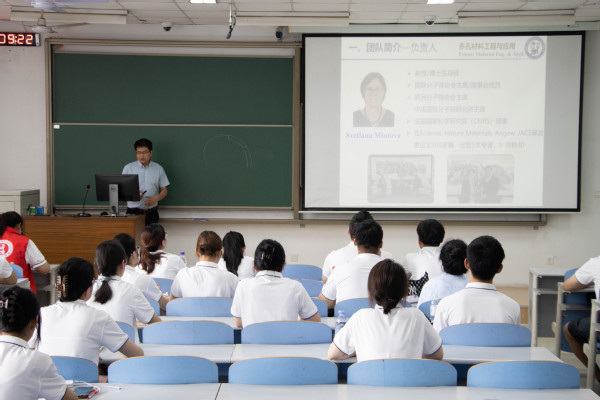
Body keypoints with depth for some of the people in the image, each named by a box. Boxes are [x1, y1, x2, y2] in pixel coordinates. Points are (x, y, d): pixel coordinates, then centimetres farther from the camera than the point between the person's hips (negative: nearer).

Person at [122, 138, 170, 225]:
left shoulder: (158, 168, 8)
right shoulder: (128, 168, 4)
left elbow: (164, 190, 9)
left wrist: (156, 198, -11)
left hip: (151, 212, 1)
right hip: (133, 211, -1)